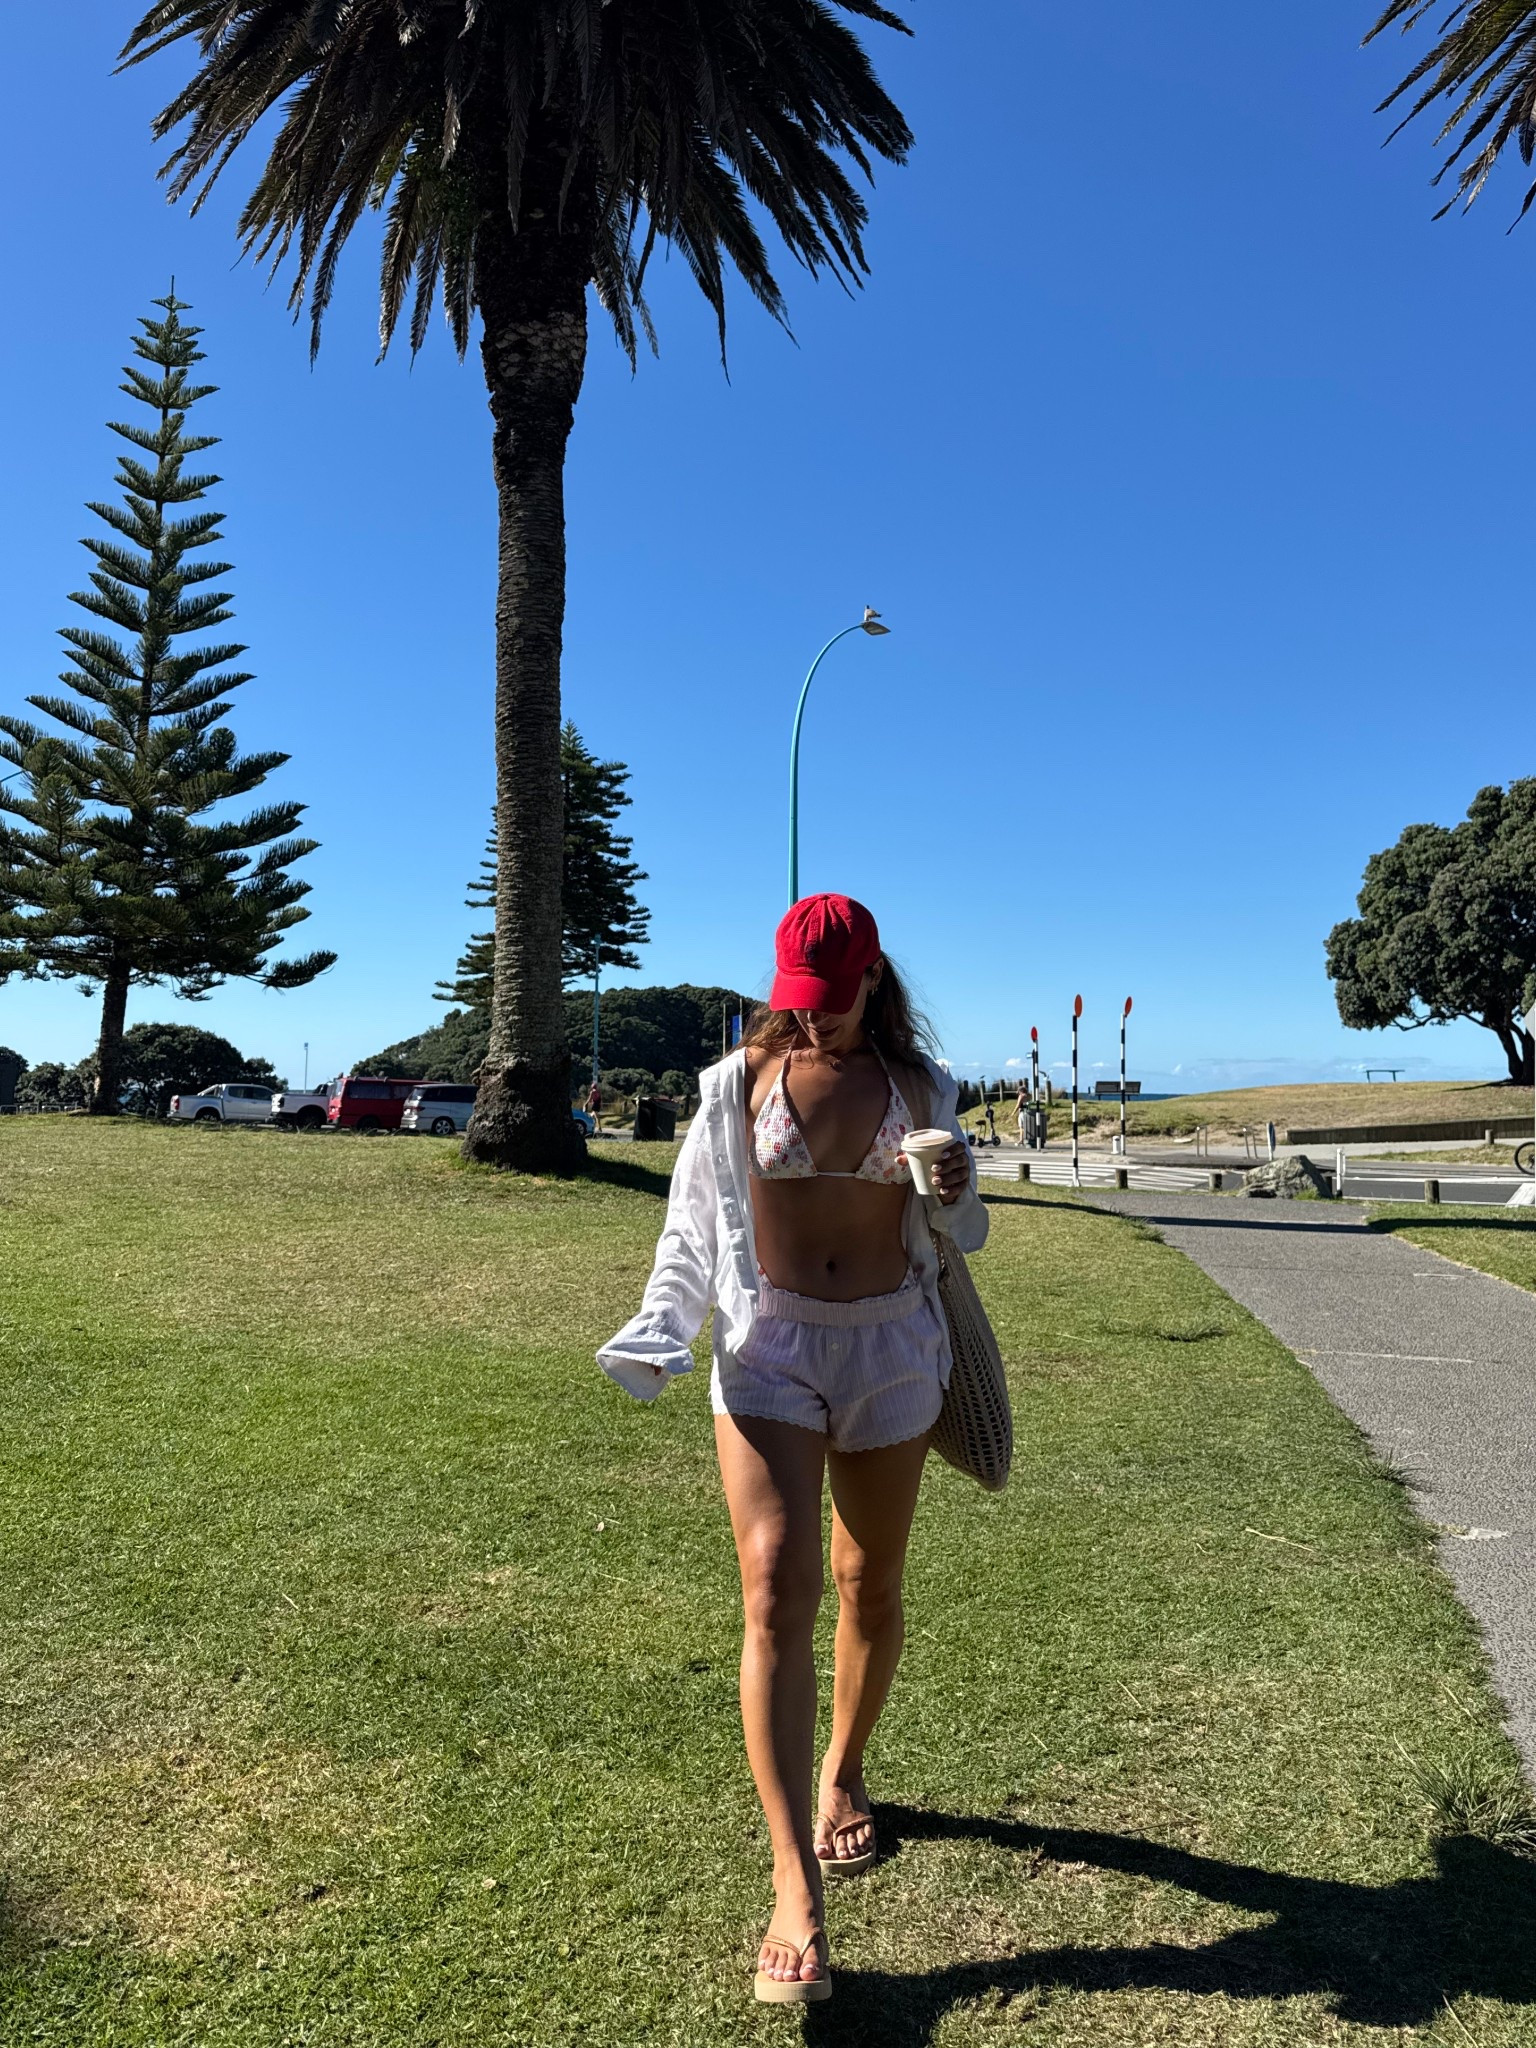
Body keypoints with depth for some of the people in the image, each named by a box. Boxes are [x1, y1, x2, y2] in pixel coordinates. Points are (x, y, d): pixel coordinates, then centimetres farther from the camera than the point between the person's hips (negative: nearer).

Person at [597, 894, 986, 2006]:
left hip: (890, 1347, 2)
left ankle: (844, 1775, 41)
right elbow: (696, 1225, 7)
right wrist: (660, 1335, -4)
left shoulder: (920, 1085, 4)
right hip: (770, 1345, -2)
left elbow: (953, 1237, 12)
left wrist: (956, 1195, -10)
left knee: (870, 1585, 14)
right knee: (779, 1590, -12)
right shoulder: (740, 1080, 1)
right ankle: (797, 1894, -6)